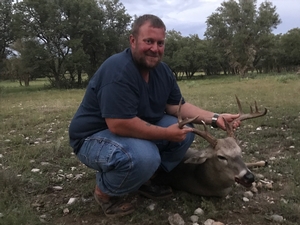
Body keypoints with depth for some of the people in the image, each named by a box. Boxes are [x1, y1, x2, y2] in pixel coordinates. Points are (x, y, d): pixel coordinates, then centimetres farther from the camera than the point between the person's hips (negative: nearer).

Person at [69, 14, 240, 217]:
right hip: (95, 137, -8)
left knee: (186, 130, -5)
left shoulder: (162, 71, 0)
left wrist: (215, 118, -8)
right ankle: (105, 191, -4)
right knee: (144, 157, -36)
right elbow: (119, 124, -34)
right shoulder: (118, 71, -28)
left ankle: (144, 179, 8)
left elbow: (177, 106, 4)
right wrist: (166, 134, -24)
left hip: (136, 130, 8)